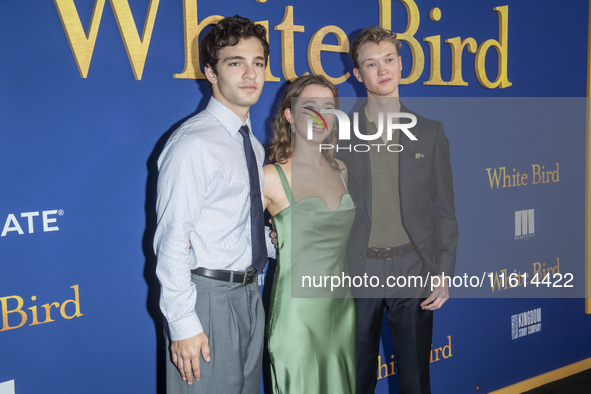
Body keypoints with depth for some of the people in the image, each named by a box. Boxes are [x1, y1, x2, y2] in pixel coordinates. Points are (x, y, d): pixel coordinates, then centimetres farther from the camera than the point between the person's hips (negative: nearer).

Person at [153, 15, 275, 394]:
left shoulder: (253, 144, 11)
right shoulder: (193, 144, -17)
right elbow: (172, 241, -19)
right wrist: (184, 324, -20)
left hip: (248, 292, 9)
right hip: (208, 296, -8)